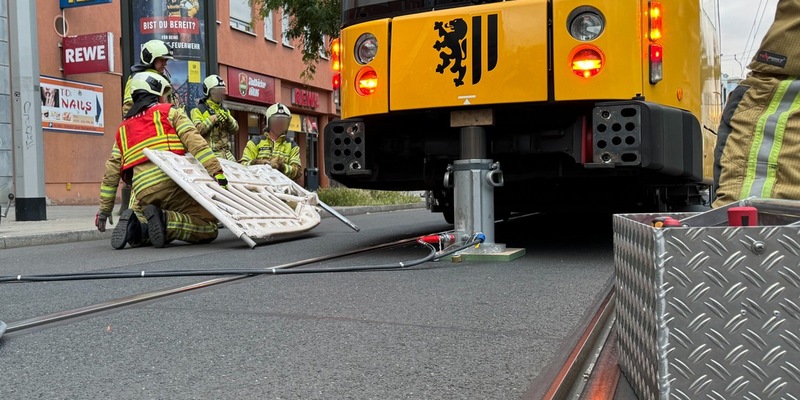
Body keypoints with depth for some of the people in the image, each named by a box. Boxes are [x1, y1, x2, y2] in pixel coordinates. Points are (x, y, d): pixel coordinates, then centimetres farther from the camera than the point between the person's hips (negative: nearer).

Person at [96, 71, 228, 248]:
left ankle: (135, 229, -2)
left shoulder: (123, 128, 28)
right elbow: (194, 142, -5)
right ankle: (165, 221, -23)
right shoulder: (170, 112, 13)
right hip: (171, 182, -6)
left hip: (143, 194, 6)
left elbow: (111, 171, 23)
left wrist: (105, 208, 27)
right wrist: (217, 172, -13)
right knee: (208, 229, -2)